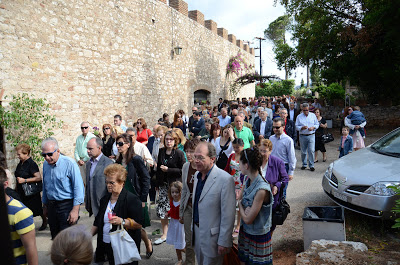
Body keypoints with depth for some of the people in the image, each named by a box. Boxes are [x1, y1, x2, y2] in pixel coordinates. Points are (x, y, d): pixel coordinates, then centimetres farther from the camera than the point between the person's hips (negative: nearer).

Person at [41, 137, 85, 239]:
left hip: (67, 205, -6)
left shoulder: (69, 163, -15)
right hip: (51, 206, 6)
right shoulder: (45, 164, 6)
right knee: (55, 238, 14)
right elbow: (45, 187, 18)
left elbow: (78, 187, -16)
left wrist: (75, 210, -18)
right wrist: (45, 206, 20)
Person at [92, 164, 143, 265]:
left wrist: (122, 221, -28)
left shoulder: (132, 199, -12)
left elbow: (139, 224, -17)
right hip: (106, 245, 6)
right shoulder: (105, 199, 11)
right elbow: (98, 222, 19)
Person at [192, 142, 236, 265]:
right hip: (197, 231, 7)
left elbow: (228, 215, -20)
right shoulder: (197, 175, 4)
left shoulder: (226, 179, -22)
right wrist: (193, 226, 16)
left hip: (212, 235, -7)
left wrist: (224, 242, -17)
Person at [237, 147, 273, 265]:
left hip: (258, 237, -7)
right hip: (245, 231, 7)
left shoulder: (262, 189, -28)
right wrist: (245, 209, -12)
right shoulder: (248, 182, -2)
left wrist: (240, 205, -8)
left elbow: (248, 219, -24)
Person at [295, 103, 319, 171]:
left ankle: (311, 165, 1)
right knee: (303, 151, 7)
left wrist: (313, 127, -9)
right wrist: (302, 127, -17)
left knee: (311, 151, -7)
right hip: (302, 136, 1)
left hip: (311, 135, 0)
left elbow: (317, 124, 11)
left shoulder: (313, 115, 8)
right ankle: (304, 164, 21)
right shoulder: (299, 117, 5)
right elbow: (296, 127, 2)